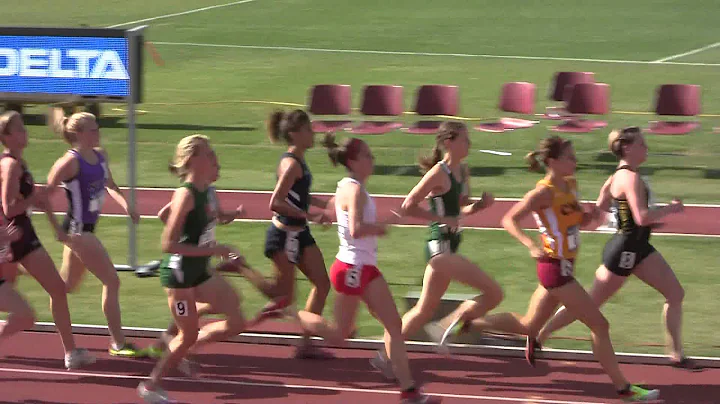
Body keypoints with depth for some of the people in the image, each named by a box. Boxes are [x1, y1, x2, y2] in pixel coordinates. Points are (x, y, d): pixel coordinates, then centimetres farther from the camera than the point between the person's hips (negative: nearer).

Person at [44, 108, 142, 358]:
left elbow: (110, 185, 21)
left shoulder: (100, 156, 6)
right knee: (112, 281, -9)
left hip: (87, 229, 9)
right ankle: (117, 343, -3)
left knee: (67, 286, 18)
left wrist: (126, 205, 5)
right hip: (78, 230, -9)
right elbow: (45, 196, -13)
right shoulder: (70, 162, -17)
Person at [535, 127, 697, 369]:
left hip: (638, 248, 10)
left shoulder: (621, 175, 8)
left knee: (676, 294, 5)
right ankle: (539, 336, 14)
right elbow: (642, 218, -31)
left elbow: (600, 207, 17)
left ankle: (676, 355, 9)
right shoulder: (631, 178, -21)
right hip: (624, 249, -10)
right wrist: (671, 209, -17)